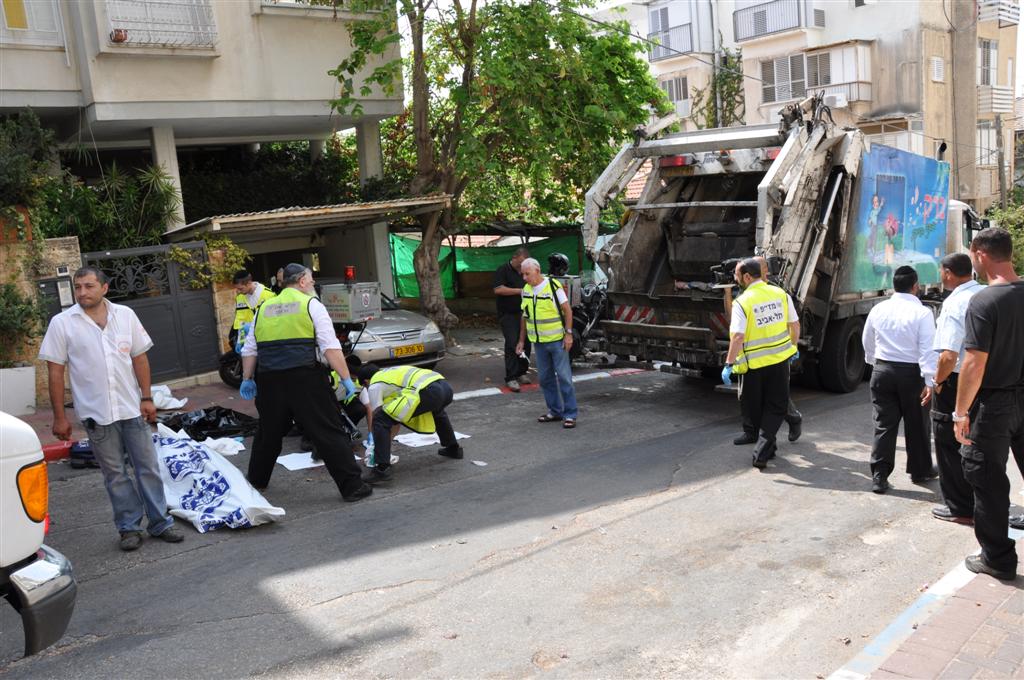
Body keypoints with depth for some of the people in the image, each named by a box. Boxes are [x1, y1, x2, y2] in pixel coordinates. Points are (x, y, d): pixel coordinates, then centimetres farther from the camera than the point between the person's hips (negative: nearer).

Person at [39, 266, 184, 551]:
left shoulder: (125, 315, 2)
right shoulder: (62, 323, -4)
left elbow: (139, 358, 6)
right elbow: (55, 372, -3)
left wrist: (146, 398, 1)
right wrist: (59, 416, -4)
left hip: (132, 408, 2)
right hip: (96, 412, -2)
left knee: (148, 468, 7)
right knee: (115, 475, 7)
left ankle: (160, 522, 17)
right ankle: (129, 527, 18)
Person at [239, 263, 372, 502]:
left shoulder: (263, 308, 17)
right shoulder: (311, 305, 2)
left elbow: (249, 350, 17)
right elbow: (330, 347, -7)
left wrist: (247, 379, 25)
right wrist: (347, 379, -5)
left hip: (269, 381, 5)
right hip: (305, 379, -5)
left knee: (268, 432, 22)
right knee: (328, 432, -2)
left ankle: (256, 481, 37)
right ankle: (352, 487, -2)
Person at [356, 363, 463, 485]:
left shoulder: (374, 386, 16)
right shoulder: (391, 372, 39)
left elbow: (376, 416, 16)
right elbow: (398, 413, 44)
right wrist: (389, 438, 51)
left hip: (426, 391, -8)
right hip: (446, 387, 8)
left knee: (379, 420, 0)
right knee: (436, 410, 45)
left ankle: (382, 470, -6)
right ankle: (453, 448, 52)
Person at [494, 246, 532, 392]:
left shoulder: (524, 272, 16)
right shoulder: (503, 270, -7)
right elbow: (498, 289, -19)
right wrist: (519, 291, -19)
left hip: (523, 313, 7)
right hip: (508, 315, -7)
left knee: (525, 343, 5)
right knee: (512, 344, -13)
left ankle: (521, 373, 19)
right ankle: (510, 378, -11)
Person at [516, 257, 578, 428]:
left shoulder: (553, 286, -11)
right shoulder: (526, 290, 7)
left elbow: (567, 310, -9)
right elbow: (524, 316, 14)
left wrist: (569, 333, -15)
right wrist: (522, 340, 13)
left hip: (557, 340, -6)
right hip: (539, 342, 6)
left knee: (564, 377, -4)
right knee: (545, 378, 11)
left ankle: (570, 414, 2)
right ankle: (555, 411, 22)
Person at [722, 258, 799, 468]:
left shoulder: (742, 302, -15)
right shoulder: (781, 294, 0)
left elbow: (738, 337, -22)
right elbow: (795, 325, 7)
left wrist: (729, 364, -16)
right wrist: (793, 346, 23)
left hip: (754, 363, -3)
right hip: (780, 358, 4)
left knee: (755, 408, 16)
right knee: (776, 407, 9)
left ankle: (767, 447, 29)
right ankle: (762, 453, -1)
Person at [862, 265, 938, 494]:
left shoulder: (878, 309, 2)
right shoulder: (922, 313, -12)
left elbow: (867, 342, 14)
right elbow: (927, 350, -17)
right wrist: (930, 381, -17)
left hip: (882, 371, 3)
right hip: (911, 373, -3)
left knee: (884, 424, 6)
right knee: (916, 424, 13)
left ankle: (879, 476, 2)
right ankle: (920, 470, 28)